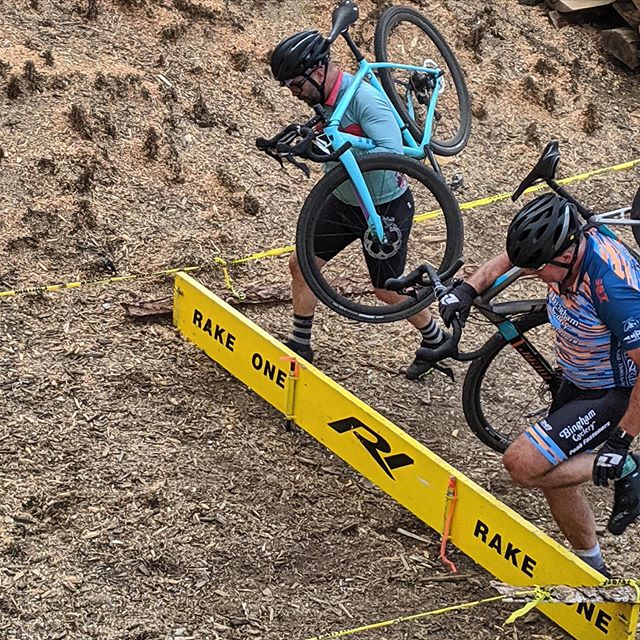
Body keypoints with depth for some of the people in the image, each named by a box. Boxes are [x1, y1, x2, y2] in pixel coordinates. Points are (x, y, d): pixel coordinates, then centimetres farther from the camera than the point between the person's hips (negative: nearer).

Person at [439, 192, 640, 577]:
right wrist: (469, 289, -5)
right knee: (553, 472, 16)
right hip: (578, 382, 9)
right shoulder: (567, 245, -11)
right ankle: (591, 566, 36)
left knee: (523, 463, -20)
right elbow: (510, 258, 11)